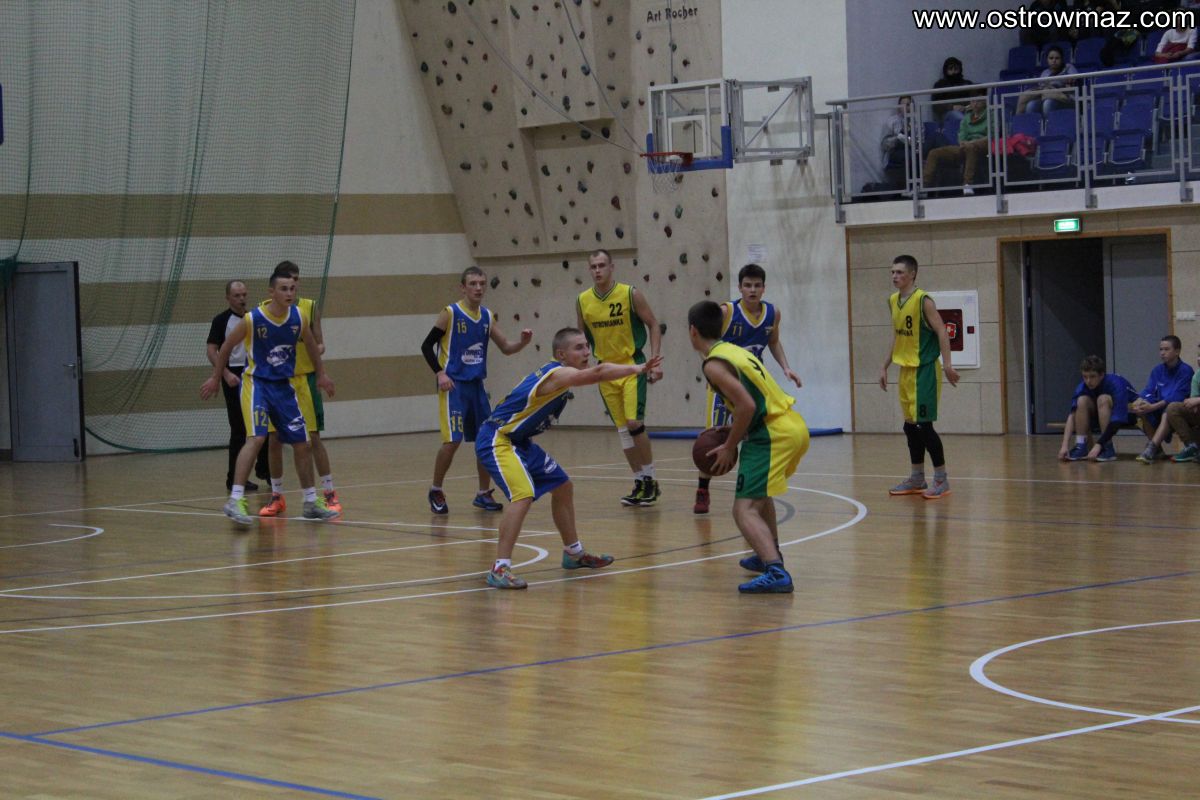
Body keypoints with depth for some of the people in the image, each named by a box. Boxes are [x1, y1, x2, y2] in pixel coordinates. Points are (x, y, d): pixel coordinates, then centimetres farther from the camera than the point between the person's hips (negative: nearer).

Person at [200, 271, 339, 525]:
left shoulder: (298, 318, -3)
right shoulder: (252, 319, -16)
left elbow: (311, 344, 17)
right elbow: (226, 347, -1)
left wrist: (321, 374, 22)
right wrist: (216, 378, 7)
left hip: (285, 386, 5)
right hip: (257, 383, -5)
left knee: (302, 443, 8)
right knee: (256, 438, -24)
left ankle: (311, 502, 23)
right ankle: (235, 501, -25)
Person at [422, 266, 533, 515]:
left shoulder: (487, 316, 8)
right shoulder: (450, 313, -8)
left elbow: (505, 348, 11)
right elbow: (427, 346, -5)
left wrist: (523, 342, -9)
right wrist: (440, 373, -16)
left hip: (476, 385, 6)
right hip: (453, 385, -6)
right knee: (452, 441, -14)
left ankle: (483, 494, 19)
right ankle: (435, 491, 5)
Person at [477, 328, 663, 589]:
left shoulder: (559, 375, 6)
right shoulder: (558, 374, -24)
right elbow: (597, 373, -41)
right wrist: (636, 369, -47)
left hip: (518, 440, 11)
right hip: (496, 440, -11)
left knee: (562, 487, 20)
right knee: (524, 494, -29)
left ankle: (574, 554, 37)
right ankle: (499, 569, -27)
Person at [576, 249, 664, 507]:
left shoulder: (630, 294, -10)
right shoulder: (583, 301, 1)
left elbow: (653, 325, -4)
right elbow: (581, 337, 14)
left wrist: (654, 361, -13)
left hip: (633, 365, -4)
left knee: (634, 422, -16)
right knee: (622, 428, 5)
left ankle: (651, 480, -2)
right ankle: (640, 483, 14)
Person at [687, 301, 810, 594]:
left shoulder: (714, 364, -9)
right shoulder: (737, 351, 19)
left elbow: (747, 406, -19)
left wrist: (729, 447, -9)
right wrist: (735, 438, 17)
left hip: (773, 436, -9)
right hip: (796, 426, 9)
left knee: (745, 510, -12)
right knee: (759, 492, 33)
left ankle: (776, 572, -30)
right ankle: (769, 555, 44)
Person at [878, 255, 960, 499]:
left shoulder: (923, 300, -14)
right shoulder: (893, 301, 10)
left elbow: (941, 332, -16)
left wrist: (947, 364, -23)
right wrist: (885, 366, 20)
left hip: (925, 369, -8)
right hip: (906, 370, 8)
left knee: (924, 425, -9)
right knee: (910, 426, 12)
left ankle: (941, 479, -1)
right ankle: (917, 478, 22)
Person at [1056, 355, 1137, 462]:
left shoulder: (1115, 384, -33)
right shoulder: (1083, 387, -20)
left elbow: (1117, 420, -37)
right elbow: (1072, 415, -26)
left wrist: (1098, 445, -44)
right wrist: (1065, 445, -38)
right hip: (1100, 416, 4)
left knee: (1103, 399, -33)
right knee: (1082, 400, -24)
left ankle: (1108, 448, -29)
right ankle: (1080, 446, -21)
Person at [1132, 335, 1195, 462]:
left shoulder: (1185, 370, -9)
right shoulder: (1157, 371, 9)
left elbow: (1177, 396, -20)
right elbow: (1148, 392, 1)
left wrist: (1153, 407, -29)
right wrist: (1139, 402, -23)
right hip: (1159, 408, 6)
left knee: (1168, 412, -38)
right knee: (1140, 410, -22)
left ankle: (1150, 449, -54)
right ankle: (1157, 448, -19)